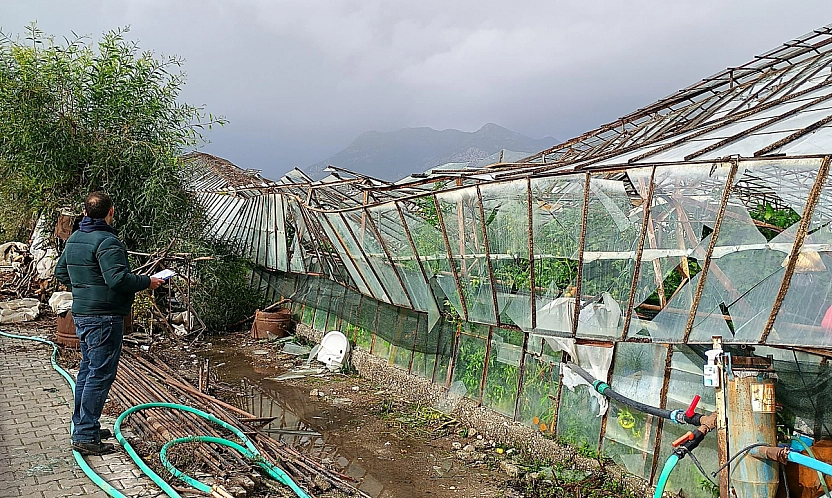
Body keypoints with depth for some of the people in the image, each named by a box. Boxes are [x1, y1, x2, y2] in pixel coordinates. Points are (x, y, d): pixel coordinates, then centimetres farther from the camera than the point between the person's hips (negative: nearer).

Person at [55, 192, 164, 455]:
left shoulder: (74, 239, 12)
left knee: (87, 369, 18)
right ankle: (85, 436, -1)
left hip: (81, 313, 10)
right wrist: (147, 281, -13)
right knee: (100, 374, -4)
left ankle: (81, 426, 29)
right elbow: (118, 279, -27)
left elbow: (61, 273, 21)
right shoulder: (107, 241, -18)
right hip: (104, 317, -10)